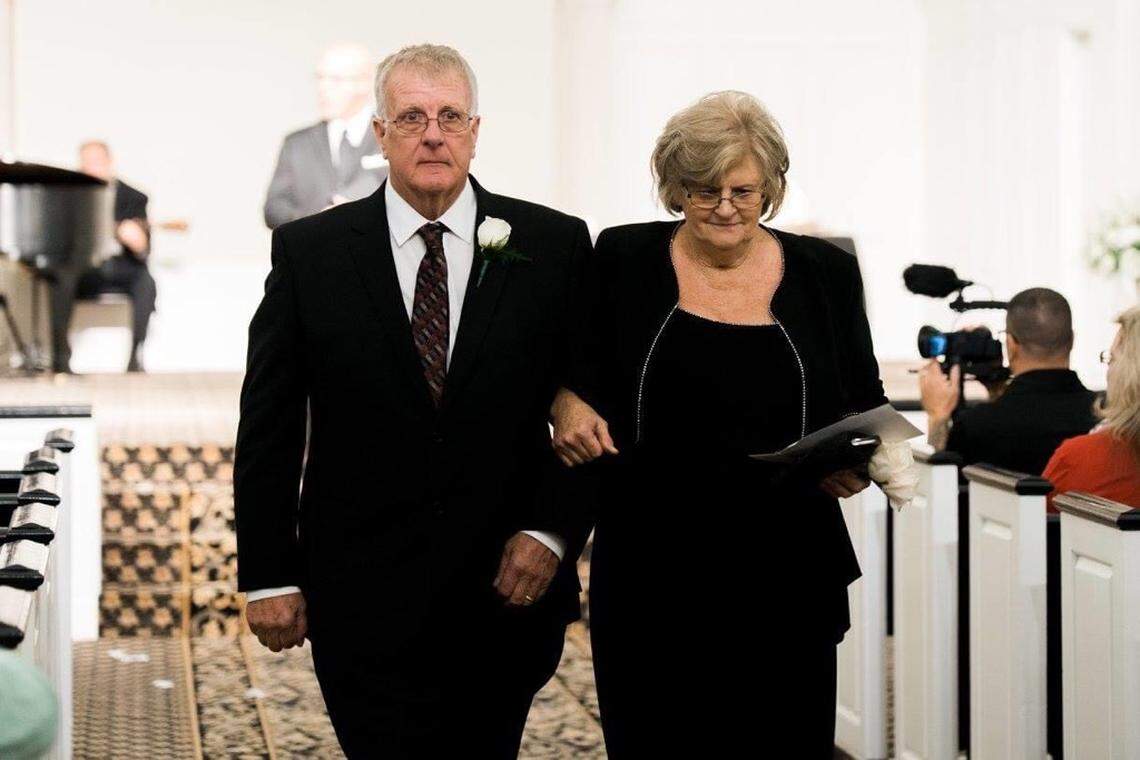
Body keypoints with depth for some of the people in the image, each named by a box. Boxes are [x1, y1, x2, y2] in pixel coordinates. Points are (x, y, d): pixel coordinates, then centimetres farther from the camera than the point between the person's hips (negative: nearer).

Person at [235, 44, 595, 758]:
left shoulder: (554, 245, 1)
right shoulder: (310, 251, 0)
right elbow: (267, 425, 2)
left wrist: (553, 531, -8)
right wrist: (268, 576, -1)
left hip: (507, 591, 1)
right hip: (363, 599, -1)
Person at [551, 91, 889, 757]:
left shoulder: (824, 273, 5)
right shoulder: (624, 260, 3)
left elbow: (867, 403, 12)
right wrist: (567, 404, -7)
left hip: (785, 575, 1)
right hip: (651, 571, 0)